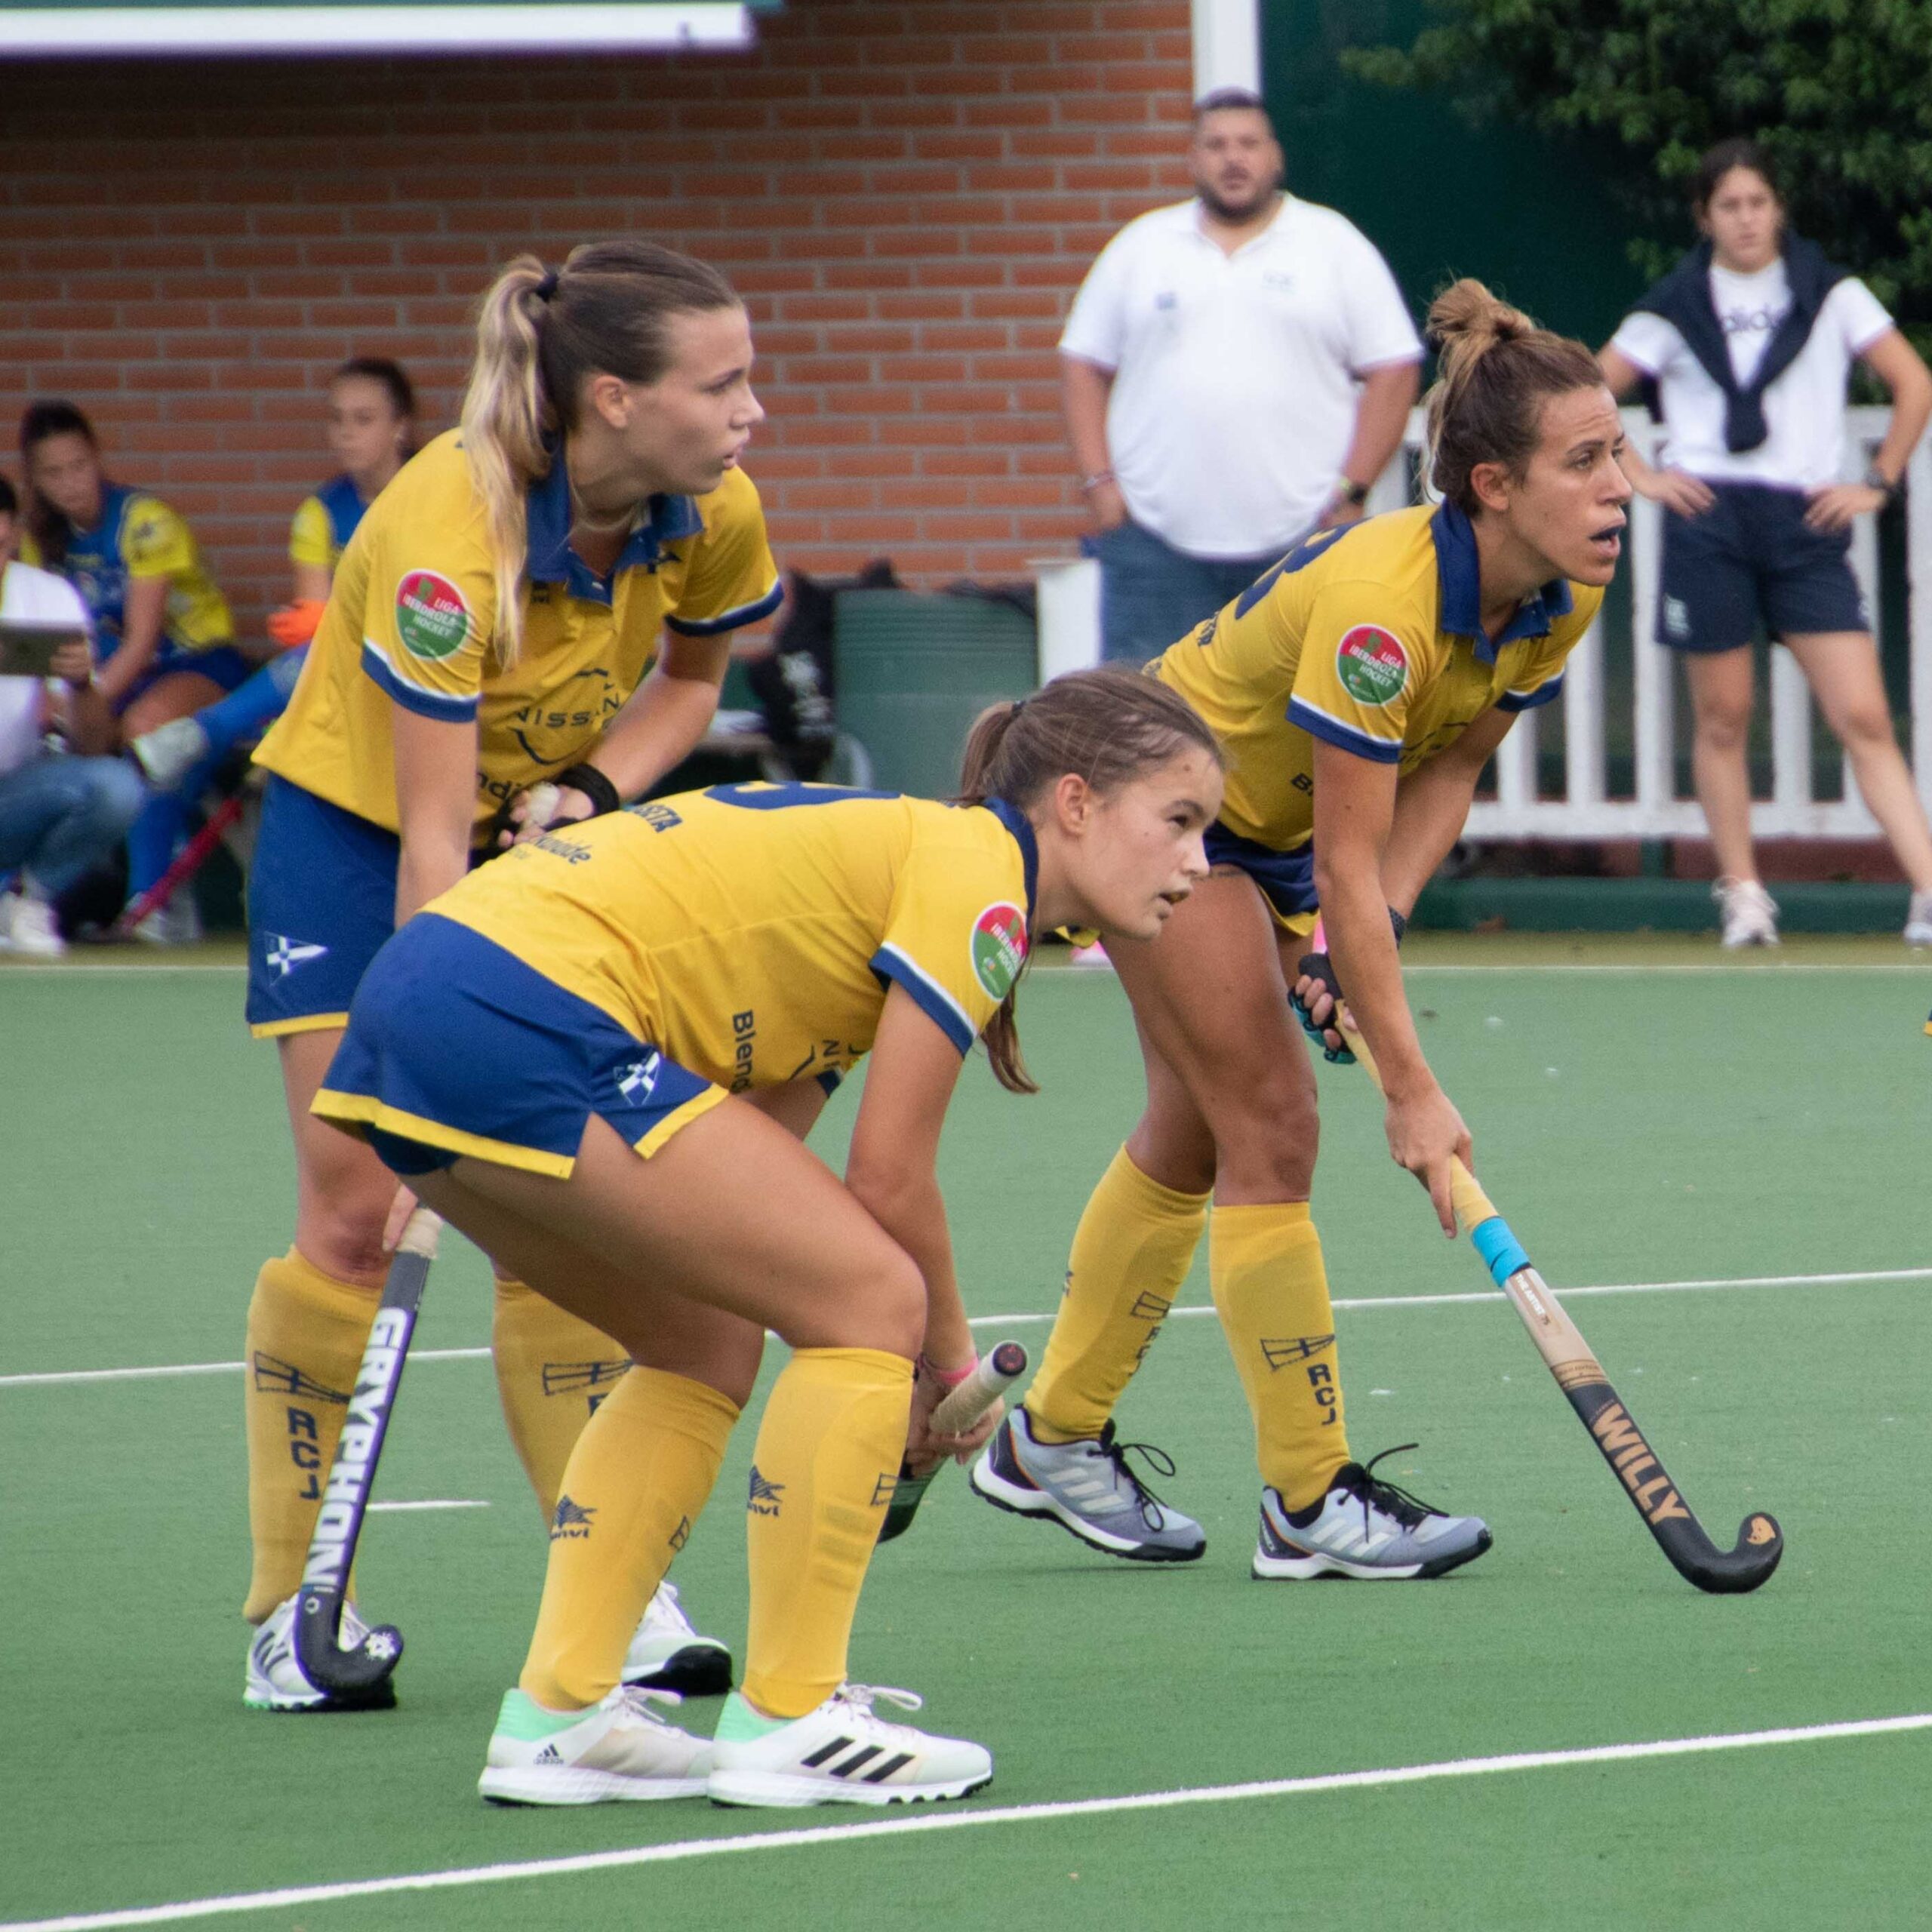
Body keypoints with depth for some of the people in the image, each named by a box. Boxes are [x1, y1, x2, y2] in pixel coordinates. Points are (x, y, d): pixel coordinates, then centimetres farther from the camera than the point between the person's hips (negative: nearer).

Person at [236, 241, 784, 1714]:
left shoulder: (713, 515, -17)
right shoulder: (446, 537, -33)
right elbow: (431, 837, -32)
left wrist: (588, 792, -13)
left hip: (547, 838, 4)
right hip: (352, 832, -4)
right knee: (357, 1214, -9)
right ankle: (294, 1611, -1)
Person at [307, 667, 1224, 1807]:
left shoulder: (886, 843, 25)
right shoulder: (972, 872, -3)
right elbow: (888, 1181, -5)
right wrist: (951, 1360, 11)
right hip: (529, 1019, -10)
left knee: (711, 1342, 21)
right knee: (873, 1304, -4)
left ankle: (557, 1716, 16)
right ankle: (787, 1721, 1)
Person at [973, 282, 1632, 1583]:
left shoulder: (1564, 600, -15)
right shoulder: (1379, 607, -38)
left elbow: (1449, 767, -2)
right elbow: (1345, 865, -34)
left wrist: (1377, 920, -18)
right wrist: (1411, 1090, -32)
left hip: (1269, 832, 8)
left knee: (1196, 1136, 15)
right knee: (1272, 1128, -11)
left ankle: (1053, 1442, 29)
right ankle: (1310, 1500, -5)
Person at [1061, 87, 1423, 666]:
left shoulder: (1334, 245, 6)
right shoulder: (1141, 246, 11)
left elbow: (1391, 370, 3)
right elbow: (1083, 364, 12)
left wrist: (1353, 489, -6)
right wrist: (1098, 482, -1)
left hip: (1302, 534, -1)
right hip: (1158, 539, 1)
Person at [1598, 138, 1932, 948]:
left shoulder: (1830, 295, 7)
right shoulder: (1676, 307, 7)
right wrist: (1642, 476, 2)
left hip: (1806, 524, 0)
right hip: (1709, 524, 0)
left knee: (1865, 720, -9)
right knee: (1723, 720, 2)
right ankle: (1741, 890, 13)